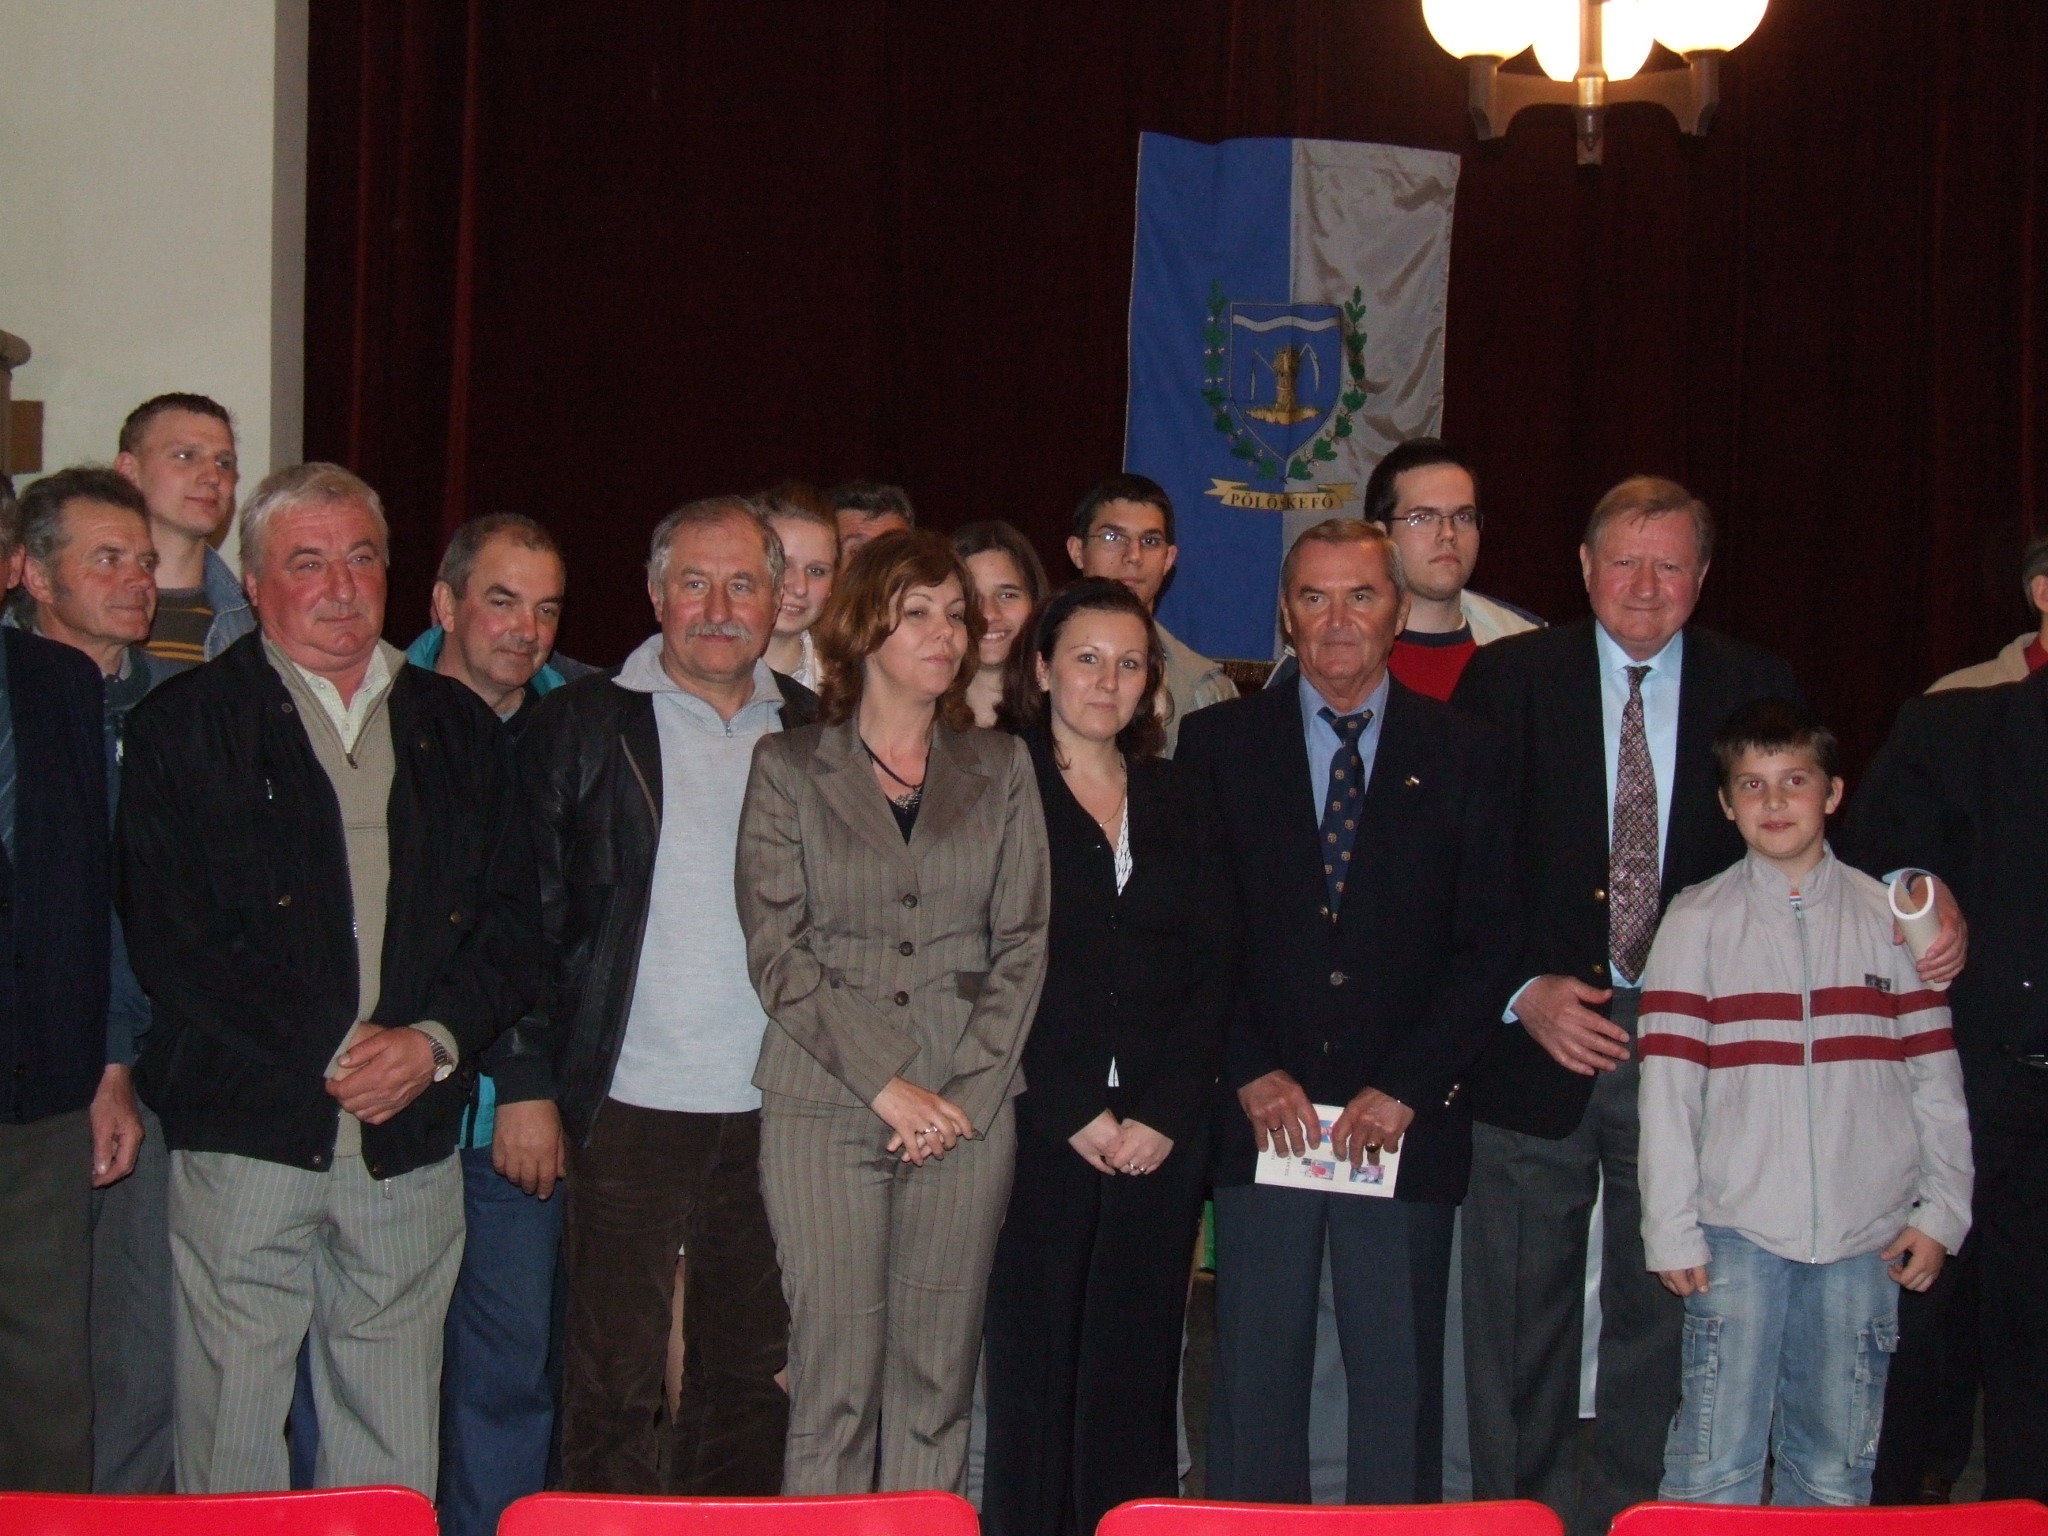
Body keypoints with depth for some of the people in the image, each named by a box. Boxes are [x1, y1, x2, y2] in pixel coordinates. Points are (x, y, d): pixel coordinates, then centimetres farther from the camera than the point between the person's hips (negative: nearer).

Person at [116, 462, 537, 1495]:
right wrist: (326, 1060, -9)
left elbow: (509, 917, 11)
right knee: (232, 1448, 0)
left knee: (394, 1458, 6)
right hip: (247, 1134, -3)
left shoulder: (458, 727, 15)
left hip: (411, 1147, 3)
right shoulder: (186, 723, 4)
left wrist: (437, 1039, -7)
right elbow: (167, 933, -4)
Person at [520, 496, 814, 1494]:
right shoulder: (585, 722, 1)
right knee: (614, 1375, 0)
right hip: (632, 1105, -3)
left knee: (753, 1373, 10)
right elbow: (530, 915, -1)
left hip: (773, 1112, 3)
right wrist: (530, 1084, -6)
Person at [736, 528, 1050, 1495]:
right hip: (824, 1108, -2)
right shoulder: (789, 768, 6)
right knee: (834, 1376, -3)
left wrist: (967, 1092, -6)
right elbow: (777, 949, -2)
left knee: (938, 1379, 3)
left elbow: (1022, 944, 7)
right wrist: (887, 1083, -10)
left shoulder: (1001, 770, 12)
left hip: (969, 1113, 2)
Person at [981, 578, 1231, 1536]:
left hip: (1161, 1133, 3)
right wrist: (1072, 1112, -10)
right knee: (1034, 1363, -2)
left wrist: (1166, 1114, -3)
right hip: (1038, 1126, -3)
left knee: (1138, 1368, 3)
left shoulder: (1177, 801, 15)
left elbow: (1210, 969, 9)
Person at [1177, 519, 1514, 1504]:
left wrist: (1407, 1087, -7)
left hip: (1406, 1119, 0)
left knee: (1400, 1378, 3)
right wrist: (1250, 1071, -7)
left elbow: (1487, 943, 3)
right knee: (1255, 1376, 3)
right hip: (1260, 1116, 0)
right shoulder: (1219, 743, 8)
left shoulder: (1463, 755, 8)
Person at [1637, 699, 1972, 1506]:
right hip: (1738, 1229, -1)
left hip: (1864, 1230, 2)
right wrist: (1671, 1227, -5)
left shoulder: (1889, 916, 7)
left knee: (1837, 1468, 7)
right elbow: (1666, 1084, 0)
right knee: (1712, 1468, -4)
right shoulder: (1698, 919, 3)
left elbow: (1934, 1073, 8)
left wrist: (1942, 1210, 3)